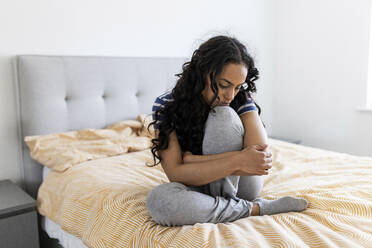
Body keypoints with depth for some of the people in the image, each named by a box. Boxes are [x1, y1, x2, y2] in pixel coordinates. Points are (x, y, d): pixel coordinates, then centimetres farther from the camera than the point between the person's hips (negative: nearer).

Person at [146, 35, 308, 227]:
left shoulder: (241, 100, -13)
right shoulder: (166, 106, -16)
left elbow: (263, 159, -26)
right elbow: (176, 174, -23)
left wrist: (192, 160, -24)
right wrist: (238, 160, -33)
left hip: (239, 186, 0)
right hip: (200, 187, 1)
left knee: (224, 116, -26)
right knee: (158, 199, -36)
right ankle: (255, 208, -21)